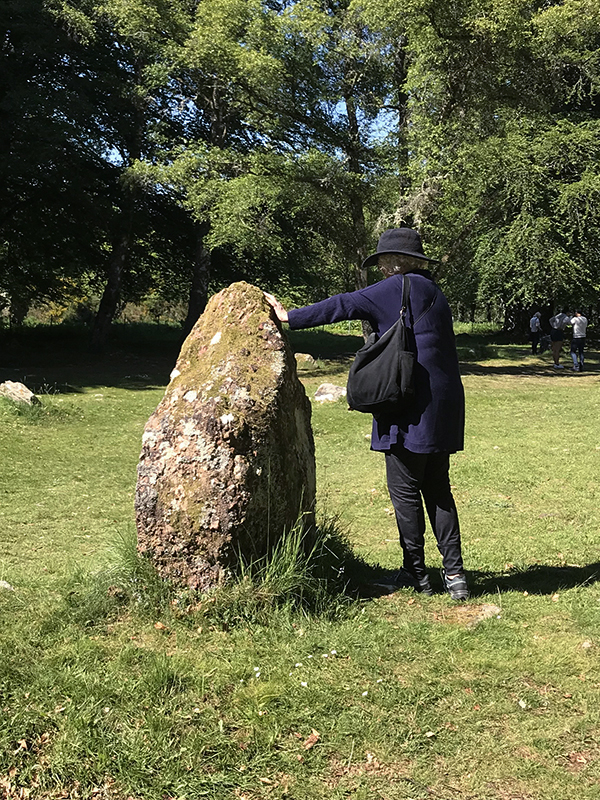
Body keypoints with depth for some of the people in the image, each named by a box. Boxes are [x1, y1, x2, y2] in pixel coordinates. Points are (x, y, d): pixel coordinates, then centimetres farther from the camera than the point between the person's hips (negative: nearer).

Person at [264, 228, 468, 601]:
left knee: (405, 490, 1)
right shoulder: (434, 293, 20)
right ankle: (454, 573, 10)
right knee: (438, 490, 11)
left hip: (412, 411, -9)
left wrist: (291, 316, 1)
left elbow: (346, 305, -6)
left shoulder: (400, 287, -6)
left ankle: (416, 575, 8)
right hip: (443, 407, 9)